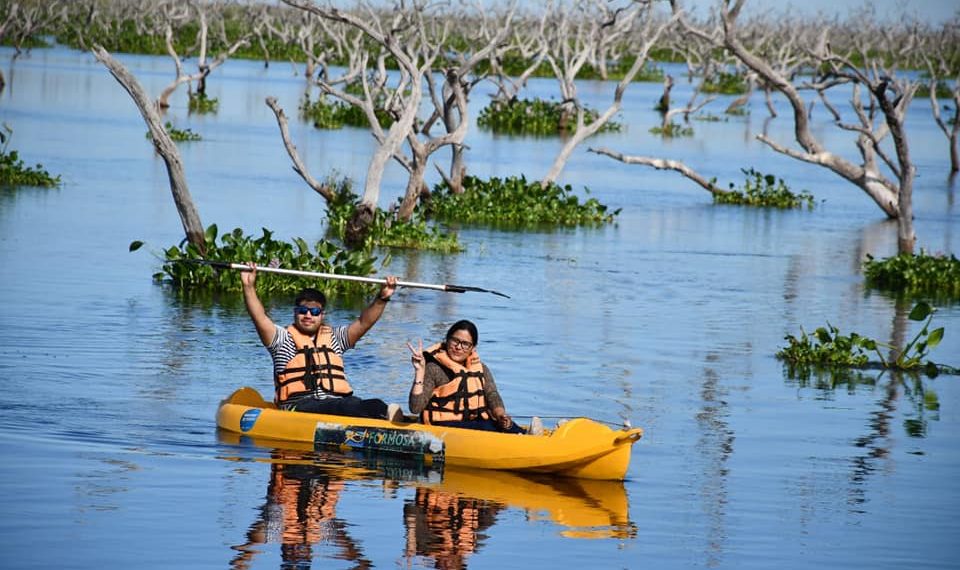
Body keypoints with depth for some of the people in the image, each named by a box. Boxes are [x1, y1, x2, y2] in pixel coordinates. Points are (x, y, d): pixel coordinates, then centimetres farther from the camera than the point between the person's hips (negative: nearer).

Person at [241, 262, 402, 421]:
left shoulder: (334, 337, 27)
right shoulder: (283, 338, 15)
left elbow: (363, 322, 18)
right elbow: (260, 318, 0)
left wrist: (382, 298, 4)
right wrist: (249, 287, -12)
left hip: (338, 403, 5)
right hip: (298, 407, -5)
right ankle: (386, 413, -62)